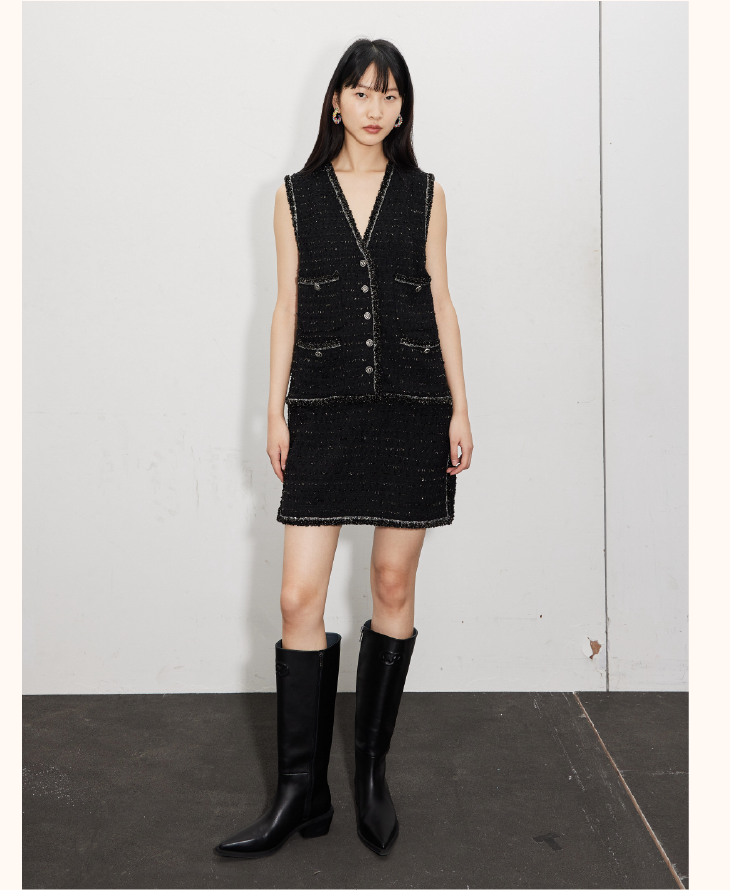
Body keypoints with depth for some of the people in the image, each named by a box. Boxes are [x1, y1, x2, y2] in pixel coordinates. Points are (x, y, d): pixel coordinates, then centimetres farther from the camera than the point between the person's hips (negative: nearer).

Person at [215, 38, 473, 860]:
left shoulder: (425, 194, 10)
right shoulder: (296, 196, 10)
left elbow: (440, 302, 8)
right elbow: (287, 306, 8)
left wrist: (460, 410, 3)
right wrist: (276, 411, 2)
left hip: (412, 409, 1)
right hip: (325, 413, 0)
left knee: (394, 584, 5)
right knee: (300, 596, -5)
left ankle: (371, 770, 21)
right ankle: (301, 793, 6)